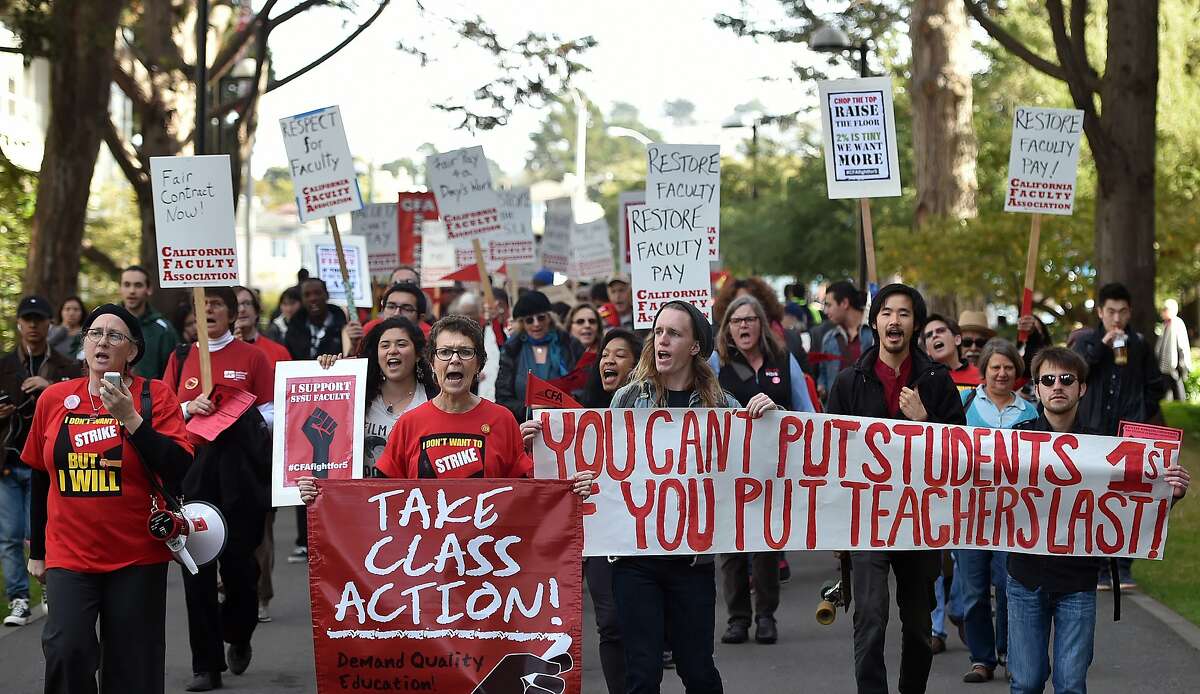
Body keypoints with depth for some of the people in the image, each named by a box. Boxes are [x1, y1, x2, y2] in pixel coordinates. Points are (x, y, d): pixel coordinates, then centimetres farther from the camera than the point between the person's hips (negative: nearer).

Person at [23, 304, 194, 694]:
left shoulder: (155, 396, -3)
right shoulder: (53, 399, 5)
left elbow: (178, 470, -13)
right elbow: (40, 481, 15)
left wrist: (130, 418, -20)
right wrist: (37, 552, 19)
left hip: (138, 558, -1)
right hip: (69, 556, 2)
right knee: (66, 651, -16)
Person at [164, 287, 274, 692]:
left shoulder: (252, 357, 5)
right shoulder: (181, 358, 13)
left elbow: (269, 414, 5)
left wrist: (245, 418, -12)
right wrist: (190, 408, -6)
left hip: (239, 471, -2)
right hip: (191, 465, 2)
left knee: (238, 559, -1)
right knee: (197, 566, -2)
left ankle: (239, 638, 28)